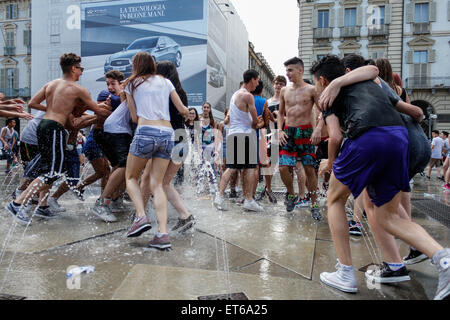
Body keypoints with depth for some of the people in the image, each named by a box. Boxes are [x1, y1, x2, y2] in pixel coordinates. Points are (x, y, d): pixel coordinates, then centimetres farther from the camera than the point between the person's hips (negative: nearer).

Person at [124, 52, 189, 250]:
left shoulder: (132, 84, 12)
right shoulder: (165, 82, 18)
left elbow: (134, 118, 15)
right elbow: (182, 110, 18)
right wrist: (189, 114, 40)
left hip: (145, 133, -3)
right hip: (167, 134, 3)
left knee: (131, 177, 17)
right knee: (157, 185, 7)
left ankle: (141, 216, -4)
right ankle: (163, 233, -4)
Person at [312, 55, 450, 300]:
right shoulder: (367, 82, 33)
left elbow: (335, 136, 4)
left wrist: (330, 163, 19)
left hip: (368, 136, -6)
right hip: (399, 136, 7)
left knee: (335, 200, 15)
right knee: (387, 217, 16)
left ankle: (346, 273, 13)